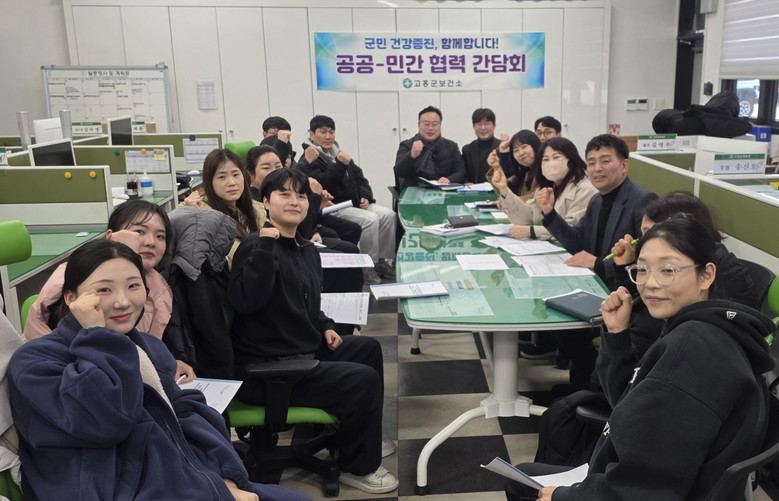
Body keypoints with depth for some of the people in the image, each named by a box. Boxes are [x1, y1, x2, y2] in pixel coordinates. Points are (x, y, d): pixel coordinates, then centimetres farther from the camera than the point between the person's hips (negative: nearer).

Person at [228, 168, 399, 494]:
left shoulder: (306, 250, 10)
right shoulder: (256, 246, -17)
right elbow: (245, 300, -35)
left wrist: (324, 327, 8)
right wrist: (265, 245, -33)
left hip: (305, 351, 10)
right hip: (267, 368, -10)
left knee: (368, 347, 23)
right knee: (363, 379, -17)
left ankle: (360, 438, 39)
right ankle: (357, 466, 7)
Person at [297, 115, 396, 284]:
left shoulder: (338, 153, 22)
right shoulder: (307, 163, -3)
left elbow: (359, 176, 22)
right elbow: (323, 184, -20)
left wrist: (365, 196, 5)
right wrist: (340, 165, -27)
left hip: (355, 203, 8)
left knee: (388, 215, -13)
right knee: (370, 219, -29)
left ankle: (383, 260, -4)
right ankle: (369, 266, -16)